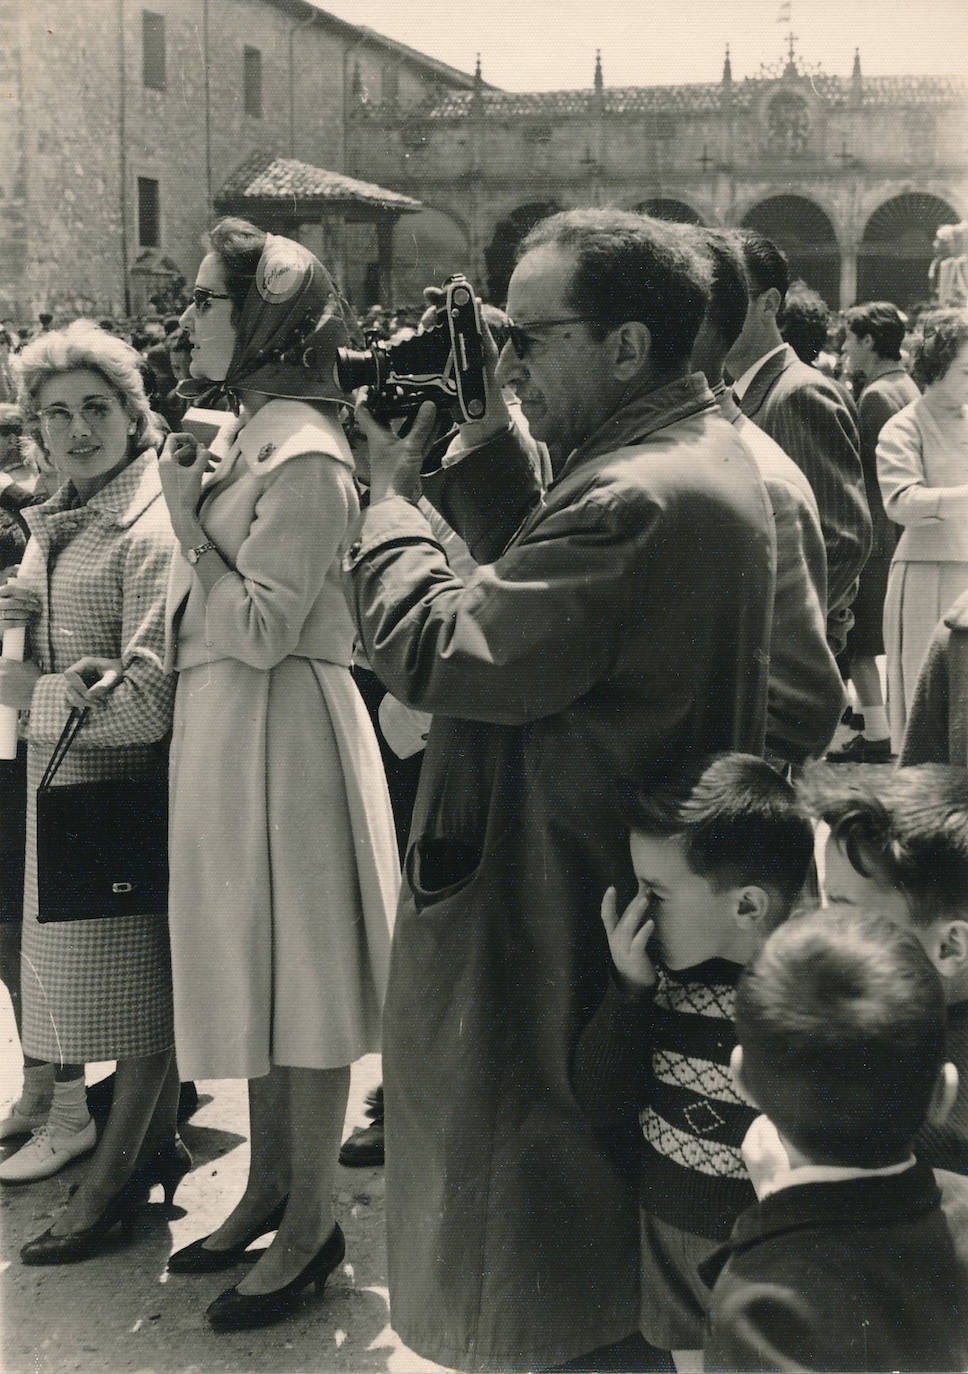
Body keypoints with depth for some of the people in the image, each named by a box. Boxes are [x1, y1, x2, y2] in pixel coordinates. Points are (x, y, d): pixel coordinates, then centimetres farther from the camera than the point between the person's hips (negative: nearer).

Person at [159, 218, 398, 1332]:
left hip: (278, 727, -10)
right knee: (251, 966, 17)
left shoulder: (303, 455, -16)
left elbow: (260, 631, -21)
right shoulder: (249, 434, 12)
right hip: (220, 727, 10)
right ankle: (270, 1188, 33)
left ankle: (312, 1221, 17)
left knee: (297, 977, 2)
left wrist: (186, 518, -17)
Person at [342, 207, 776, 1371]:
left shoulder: (635, 501, -27)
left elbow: (433, 650, -26)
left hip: (559, 919, -11)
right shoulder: (703, 451, 8)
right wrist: (481, 446, 0)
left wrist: (390, 490, -10)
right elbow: (532, 568, 11)